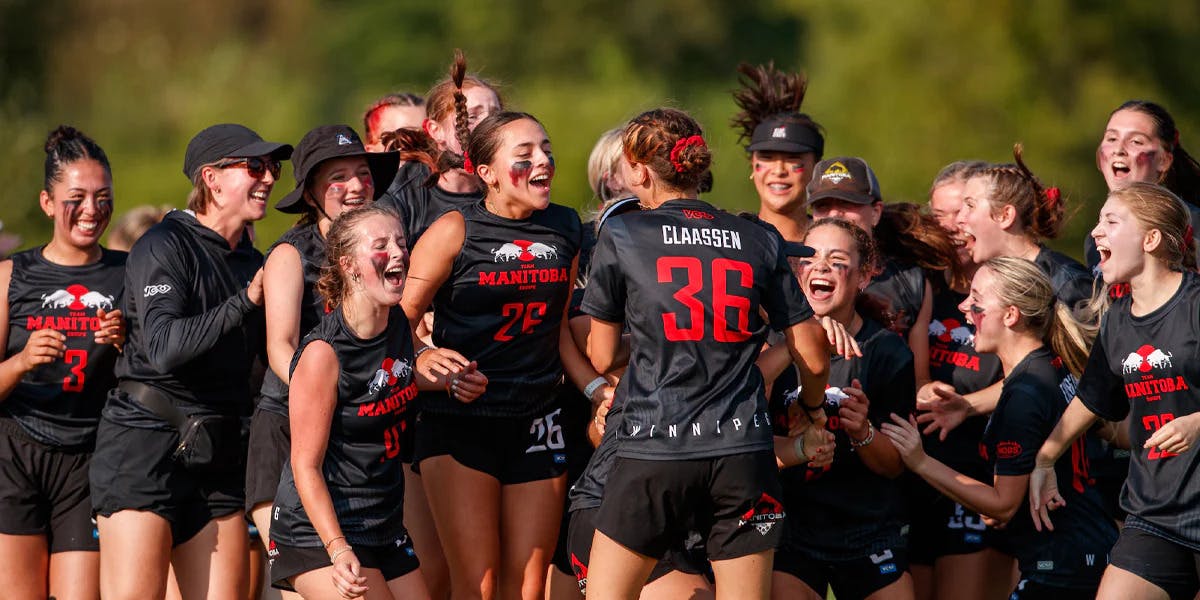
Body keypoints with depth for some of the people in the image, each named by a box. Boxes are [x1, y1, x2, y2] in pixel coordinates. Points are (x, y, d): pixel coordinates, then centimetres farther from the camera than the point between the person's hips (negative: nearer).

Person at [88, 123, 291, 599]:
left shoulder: (252, 262, 17)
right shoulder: (164, 247, -6)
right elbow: (164, 347, -20)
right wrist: (245, 302, -17)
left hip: (217, 454, 7)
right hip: (144, 447, -7)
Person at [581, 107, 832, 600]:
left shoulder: (620, 236, 2)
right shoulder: (759, 242, 9)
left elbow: (601, 358, 7)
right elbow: (813, 360, 9)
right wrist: (811, 413, 29)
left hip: (654, 451, -3)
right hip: (742, 451, 3)